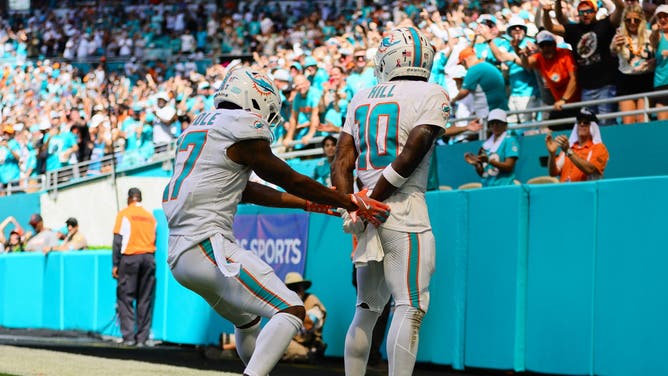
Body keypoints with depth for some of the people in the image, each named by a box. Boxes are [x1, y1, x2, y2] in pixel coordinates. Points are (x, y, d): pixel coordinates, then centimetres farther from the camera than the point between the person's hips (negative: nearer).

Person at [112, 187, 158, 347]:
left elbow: (118, 240, -3)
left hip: (130, 257, -3)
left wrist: (115, 264, -2)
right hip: (149, 257, 3)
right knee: (145, 299, 5)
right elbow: (154, 239, 9)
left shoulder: (124, 214, 1)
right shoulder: (150, 216, 13)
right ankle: (142, 338, 3)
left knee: (126, 298, 1)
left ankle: (128, 337, -7)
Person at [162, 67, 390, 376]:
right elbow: (291, 181, 1)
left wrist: (309, 203, 27)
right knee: (291, 311, -14)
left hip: (178, 255, 10)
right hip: (208, 246, -10)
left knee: (248, 320, 28)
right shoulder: (243, 132, -6)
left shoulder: (198, 128, 21)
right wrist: (350, 202, 10)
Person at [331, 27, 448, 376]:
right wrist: (371, 203, -9)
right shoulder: (431, 95, -1)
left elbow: (342, 161, 7)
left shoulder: (361, 99, 15)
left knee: (367, 309, 15)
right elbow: (409, 156, -12)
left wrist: (349, 208, -1)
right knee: (410, 307, -9)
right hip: (404, 208, -6)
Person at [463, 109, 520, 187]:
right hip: (486, 188, 5)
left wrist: (489, 161, -19)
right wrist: (475, 164, -2)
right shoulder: (486, 144, 17)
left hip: (504, 186, -5)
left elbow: (509, 166, -9)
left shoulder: (510, 140, 0)